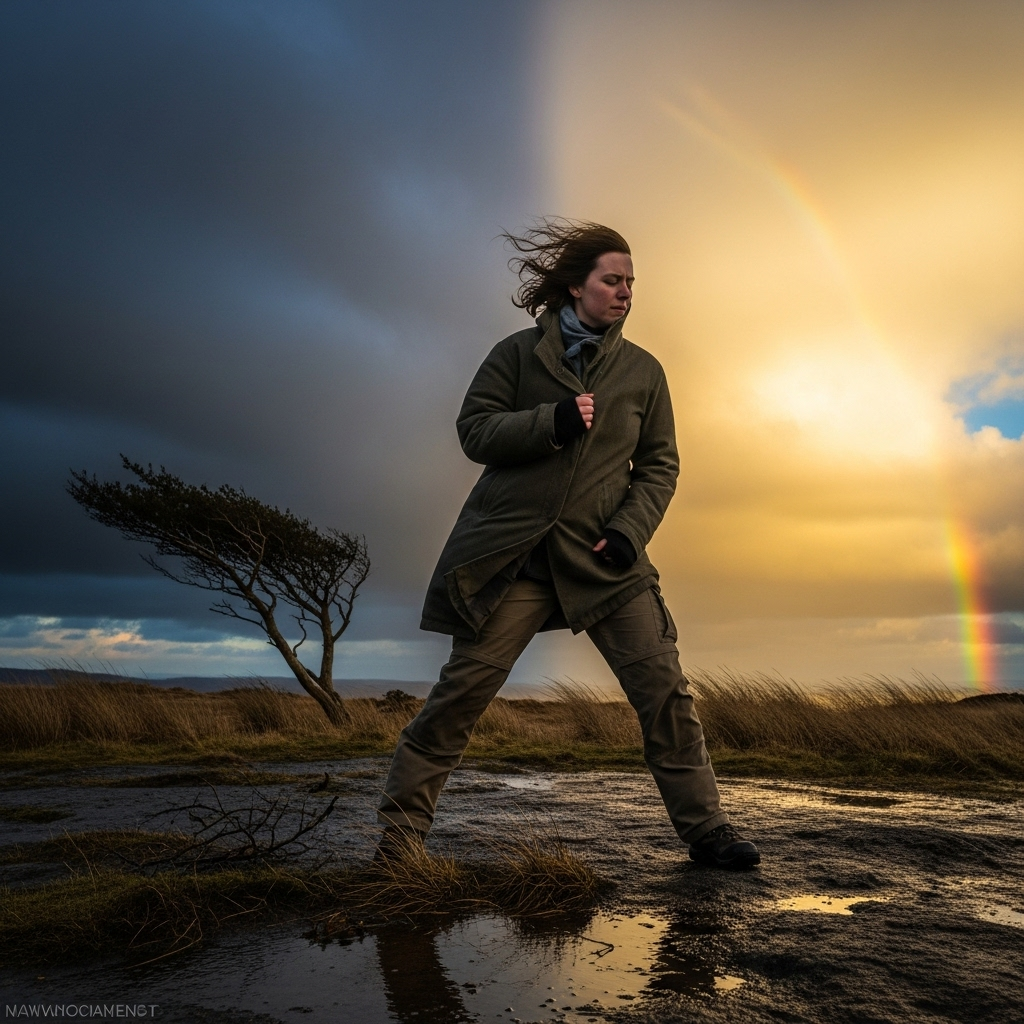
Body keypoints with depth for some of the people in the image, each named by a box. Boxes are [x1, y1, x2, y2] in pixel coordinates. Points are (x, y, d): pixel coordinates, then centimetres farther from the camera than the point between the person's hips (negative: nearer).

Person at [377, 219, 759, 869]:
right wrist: (553, 422, -13)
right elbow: (474, 431, 2)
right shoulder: (519, 353, 8)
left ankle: (706, 829, 14)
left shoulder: (644, 370, 13)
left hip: (605, 555, 3)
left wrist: (630, 531, -4)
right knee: (466, 685, -6)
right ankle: (399, 833, 8)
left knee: (665, 689, -2)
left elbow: (659, 465, 13)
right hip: (513, 550, -2)